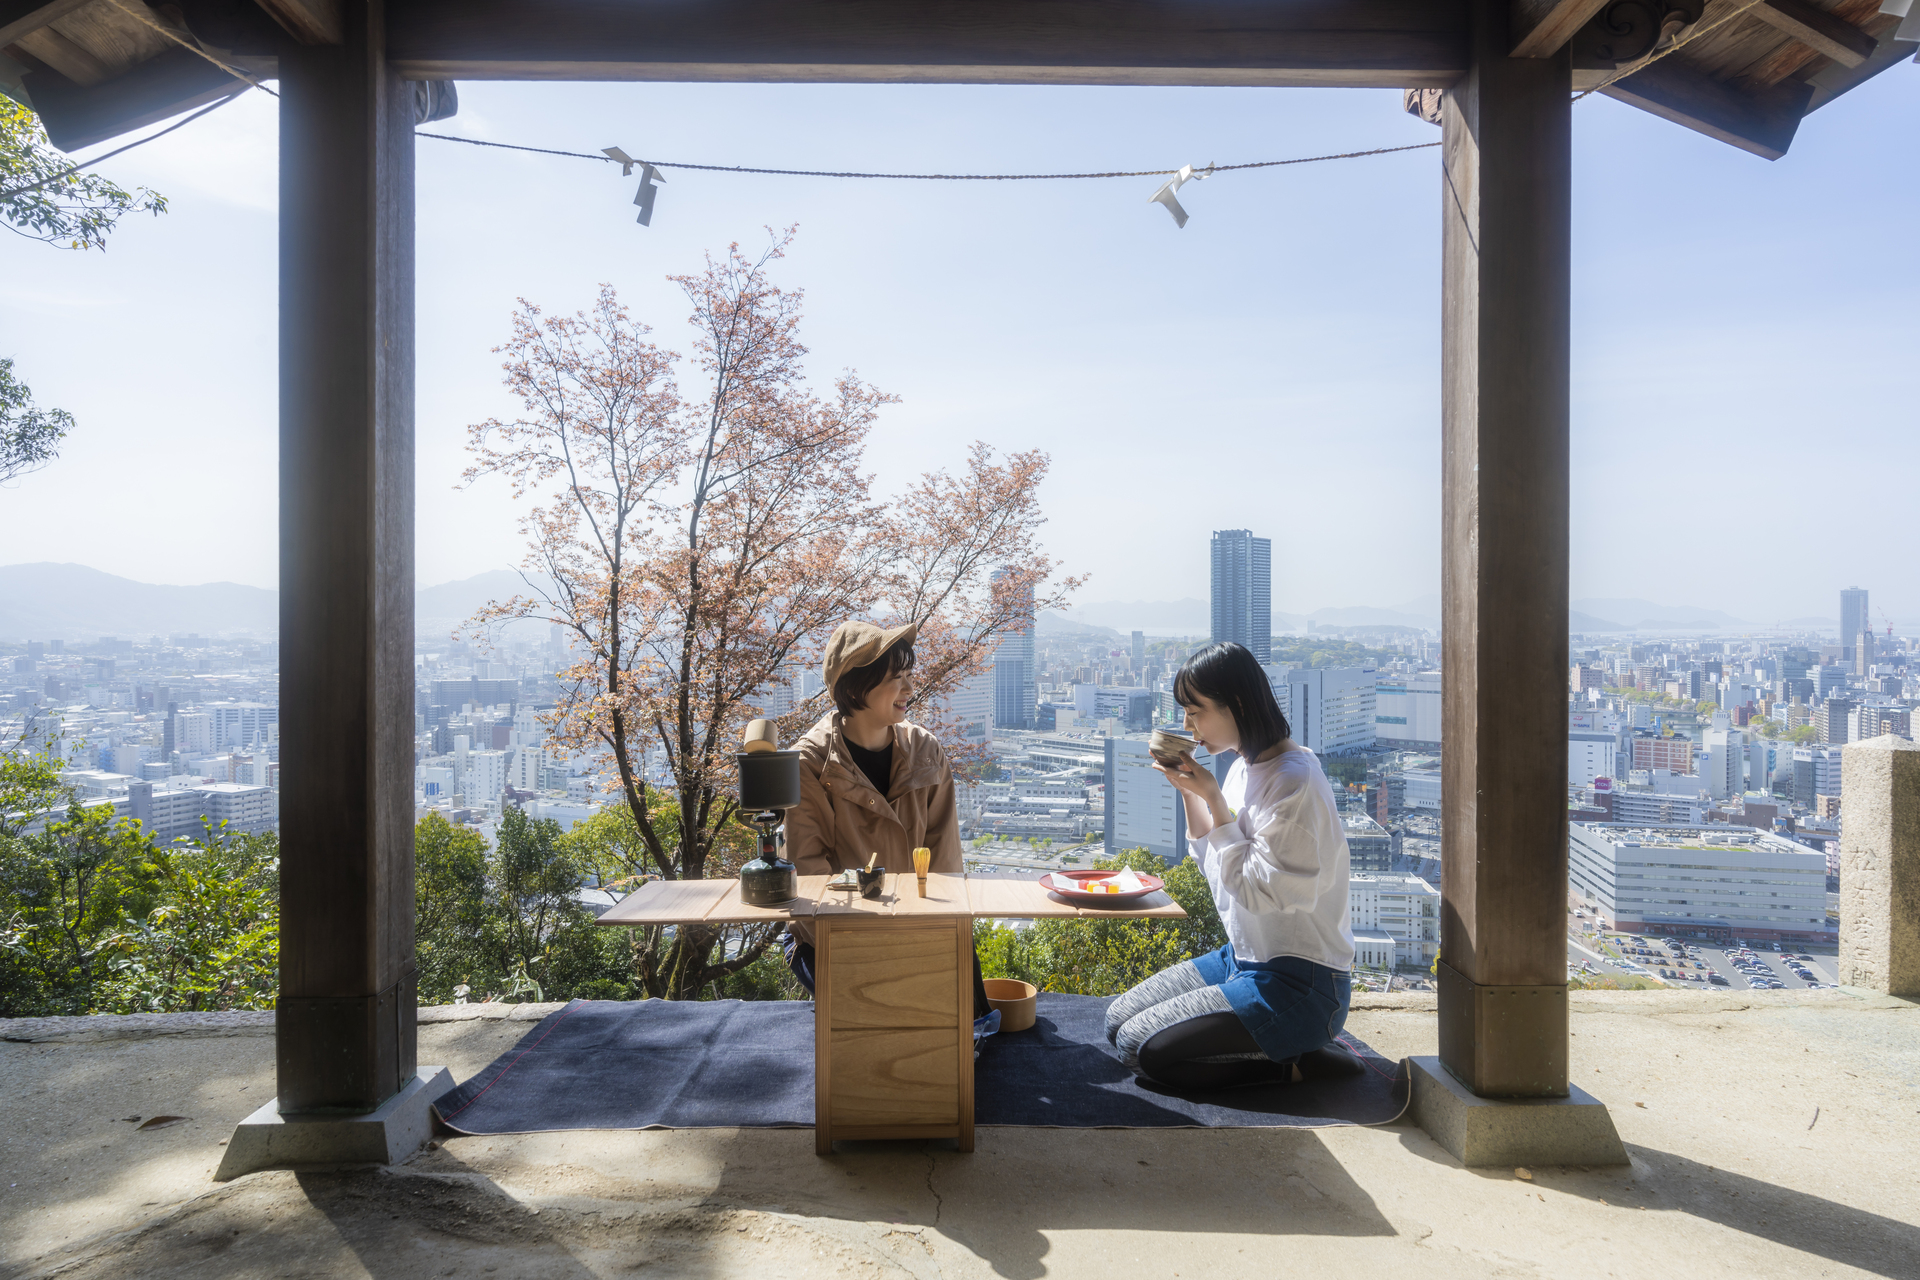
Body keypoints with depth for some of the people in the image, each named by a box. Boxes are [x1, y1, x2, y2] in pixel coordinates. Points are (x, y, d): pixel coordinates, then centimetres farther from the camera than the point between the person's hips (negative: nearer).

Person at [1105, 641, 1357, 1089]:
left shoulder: (1293, 779, -21)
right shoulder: (1245, 767, 7)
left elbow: (1258, 889, -23)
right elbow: (1216, 868, 15)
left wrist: (1212, 799, -20)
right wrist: (1189, 793, 2)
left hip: (1298, 984, -10)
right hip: (1244, 959, 10)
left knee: (1142, 1047, -16)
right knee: (1118, 1020, 6)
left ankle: (1299, 1062, -5)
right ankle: (1281, 1044, 5)